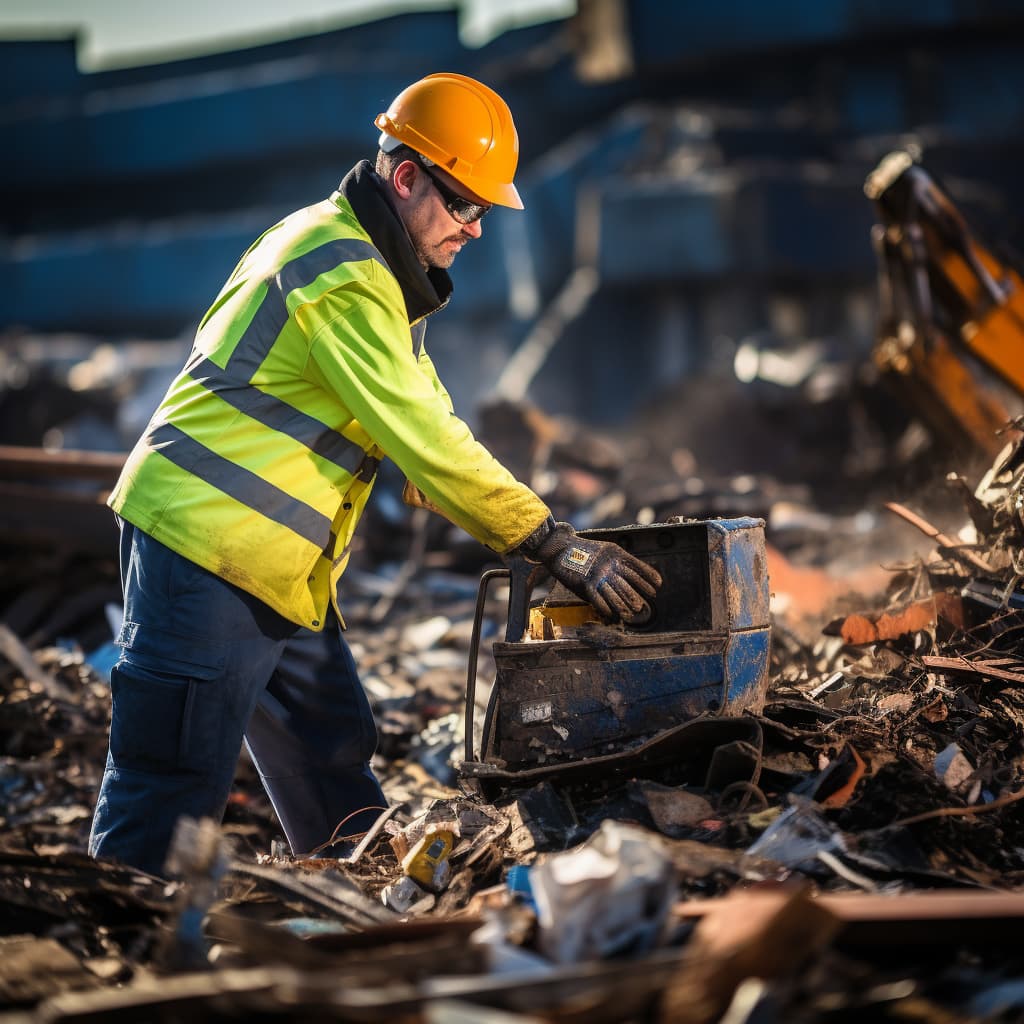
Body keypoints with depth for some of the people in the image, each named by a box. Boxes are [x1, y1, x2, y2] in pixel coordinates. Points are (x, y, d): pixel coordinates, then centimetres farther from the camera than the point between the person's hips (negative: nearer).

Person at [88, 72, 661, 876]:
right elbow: (423, 438, -23)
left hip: (277, 566, 11)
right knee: (175, 785, -7)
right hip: (210, 543, -11)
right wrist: (555, 546, -21)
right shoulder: (345, 278, -19)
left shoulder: (374, 267, 15)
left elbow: (426, 424, 15)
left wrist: (528, 529, 2)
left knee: (333, 756, 15)